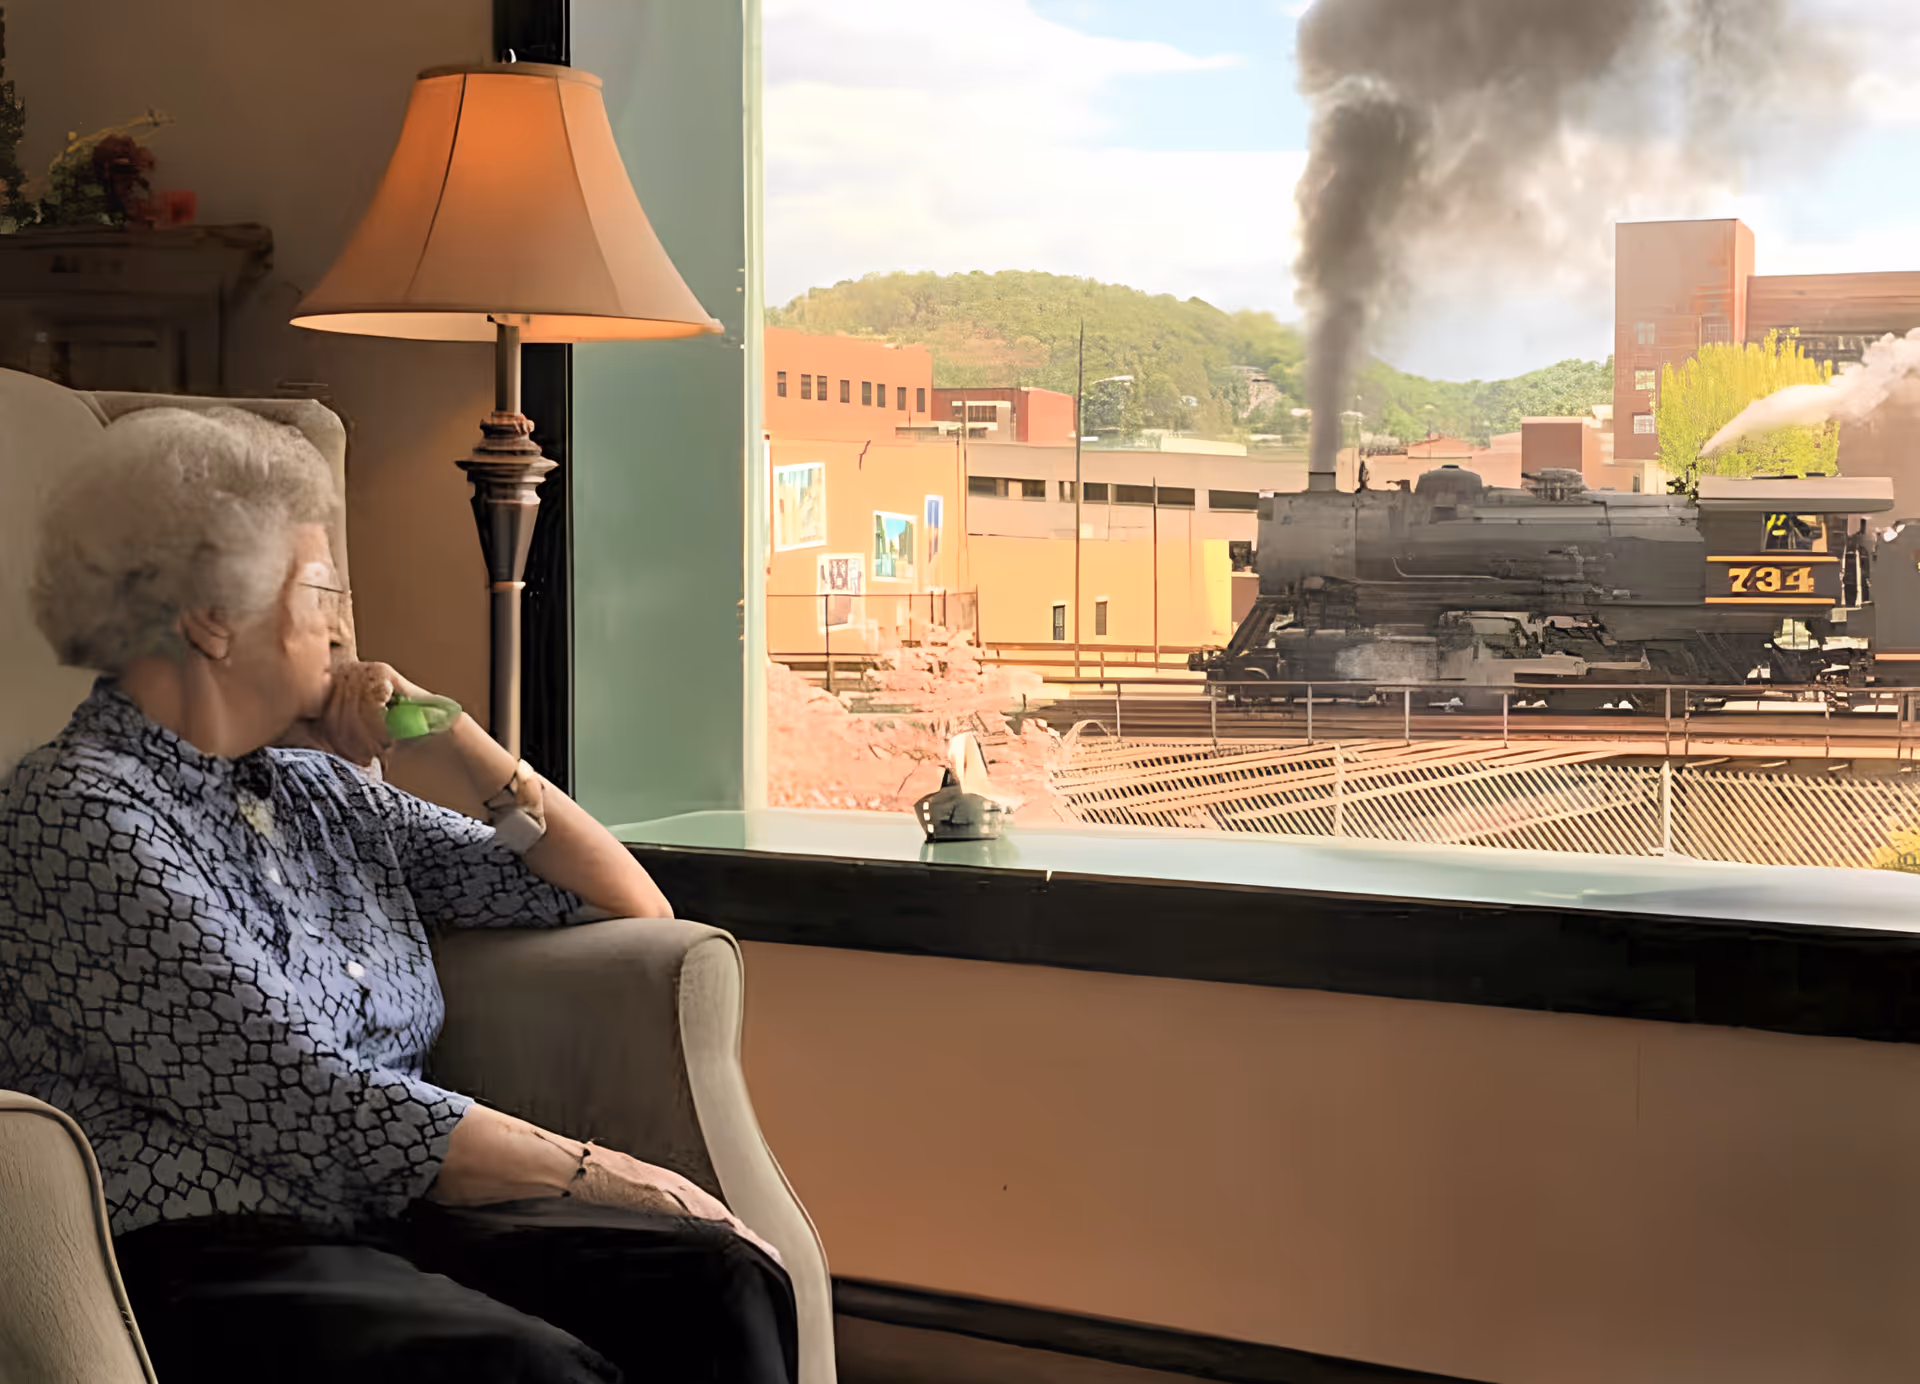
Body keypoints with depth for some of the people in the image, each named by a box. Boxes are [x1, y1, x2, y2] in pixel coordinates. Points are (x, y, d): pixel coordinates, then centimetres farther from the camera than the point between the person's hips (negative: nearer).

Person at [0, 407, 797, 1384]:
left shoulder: (326, 791, 17)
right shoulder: (82, 817, -7)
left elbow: (631, 905, 22)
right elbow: (310, 1106, -15)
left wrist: (453, 746, 12)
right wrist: (593, 1173, -14)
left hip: (385, 1218, 7)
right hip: (197, 1260, -7)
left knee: (715, 1283, -20)